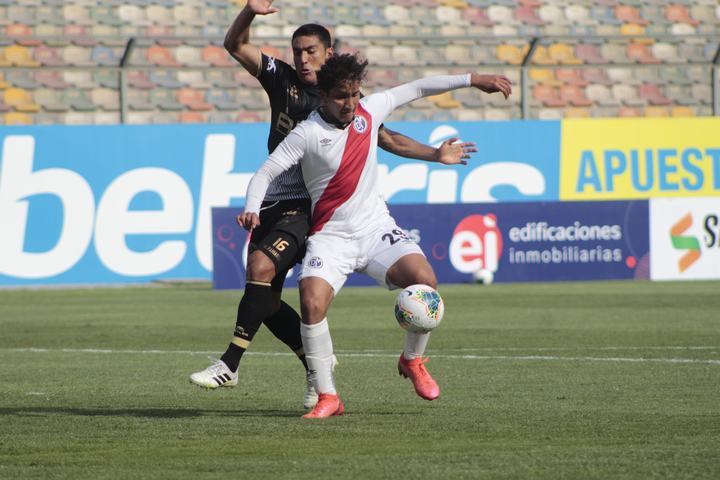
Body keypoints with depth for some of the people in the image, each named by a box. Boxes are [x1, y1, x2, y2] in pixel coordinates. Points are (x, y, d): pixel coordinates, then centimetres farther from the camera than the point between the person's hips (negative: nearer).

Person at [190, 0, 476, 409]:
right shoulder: (282, 79, 9)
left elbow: (390, 140, 17)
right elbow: (236, 45, 3)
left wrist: (436, 155, 9)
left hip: (310, 206, -5)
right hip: (273, 203, 5)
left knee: (261, 267, -27)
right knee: (266, 302, 2)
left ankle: (230, 365, -25)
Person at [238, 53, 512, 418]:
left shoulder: (368, 111, 2)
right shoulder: (307, 134, -10)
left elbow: (417, 88, 14)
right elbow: (264, 175, -10)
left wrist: (472, 80, 14)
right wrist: (251, 210, -29)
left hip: (376, 228, 3)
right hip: (330, 236, -3)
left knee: (424, 280, -22)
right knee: (312, 303, -27)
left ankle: (412, 361, 5)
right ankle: (327, 397, -12)